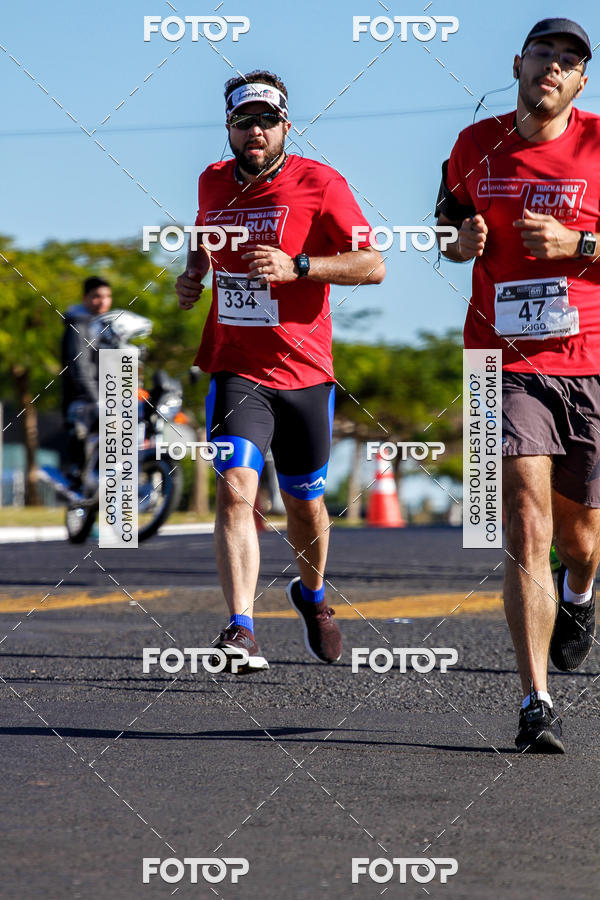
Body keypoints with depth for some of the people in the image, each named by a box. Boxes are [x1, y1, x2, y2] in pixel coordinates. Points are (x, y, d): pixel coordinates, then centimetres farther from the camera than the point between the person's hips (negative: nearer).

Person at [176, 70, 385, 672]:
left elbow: (373, 265, -13)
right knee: (235, 488, -20)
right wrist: (192, 275, 9)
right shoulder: (213, 183, 7)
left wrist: (296, 267, -25)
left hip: (304, 371, -1)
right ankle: (241, 630, -26)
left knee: (305, 504, 14)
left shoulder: (318, 183, -7)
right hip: (235, 369, 1)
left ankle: (311, 595, 44)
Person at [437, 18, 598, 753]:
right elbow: (450, 223, 22)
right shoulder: (476, 146, 7)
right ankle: (536, 705, -12)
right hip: (506, 362, 0)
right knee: (526, 530, -13)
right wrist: (463, 241, 0)